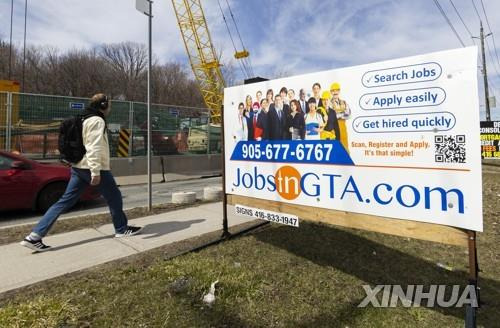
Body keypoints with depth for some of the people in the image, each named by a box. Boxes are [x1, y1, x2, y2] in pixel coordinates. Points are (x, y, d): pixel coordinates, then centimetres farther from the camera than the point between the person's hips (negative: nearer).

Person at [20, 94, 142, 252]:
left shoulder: (85, 120, 20)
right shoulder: (97, 121, -11)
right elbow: (94, 148, -21)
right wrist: (96, 171, -26)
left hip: (79, 167, 9)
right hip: (96, 168, -9)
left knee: (65, 201, 6)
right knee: (114, 197, 8)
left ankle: (35, 236, 3)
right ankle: (122, 229, 20)